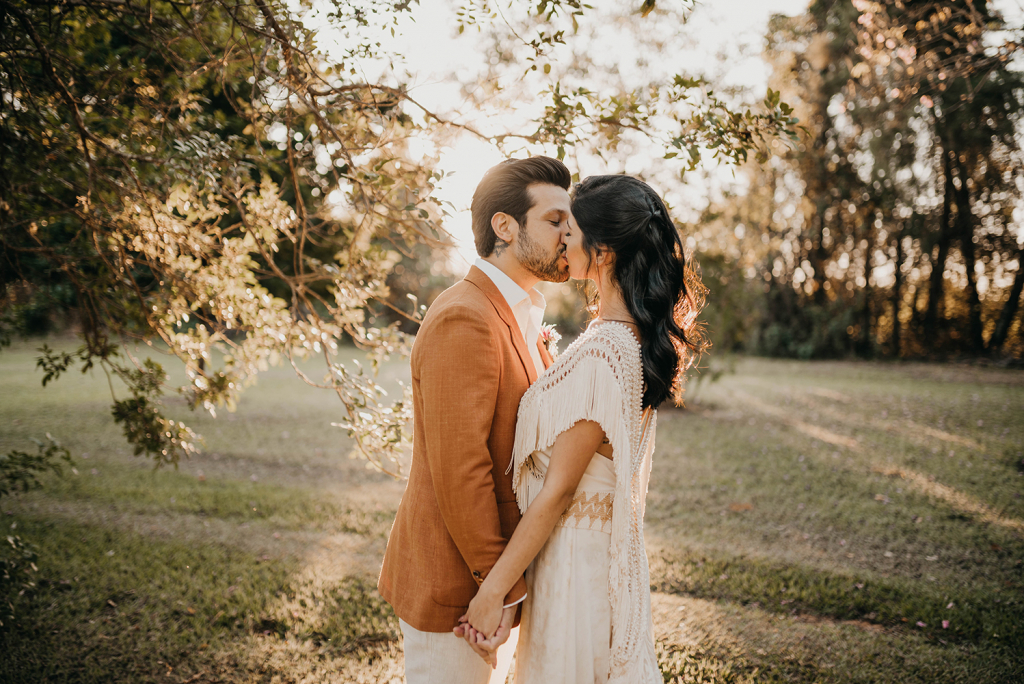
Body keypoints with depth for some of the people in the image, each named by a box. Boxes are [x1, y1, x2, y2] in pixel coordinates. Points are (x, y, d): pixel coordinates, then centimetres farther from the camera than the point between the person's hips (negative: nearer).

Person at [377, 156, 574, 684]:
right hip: (455, 588, -9)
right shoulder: (464, 319, -20)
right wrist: (499, 590, -18)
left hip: (498, 578, 9)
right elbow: (458, 471, -24)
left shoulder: (519, 318, 12)